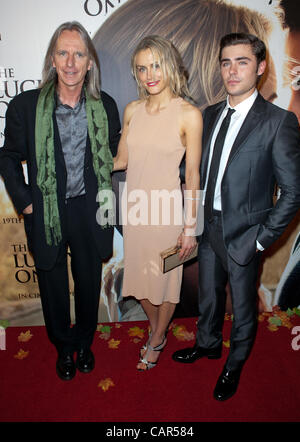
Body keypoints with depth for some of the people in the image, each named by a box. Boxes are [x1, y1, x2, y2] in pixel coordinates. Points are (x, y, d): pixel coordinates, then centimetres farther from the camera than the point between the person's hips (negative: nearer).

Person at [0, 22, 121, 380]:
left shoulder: (105, 106, -3)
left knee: (89, 283, 17)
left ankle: (84, 342, 44)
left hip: (90, 212, 1)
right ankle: (63, 347, 42)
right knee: (53, 286, 16)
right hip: (46, 213, -1)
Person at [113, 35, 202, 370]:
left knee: (165, 278, 12)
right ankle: (156, 330, 45)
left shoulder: (189, 114, -11)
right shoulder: (132, 110, 3)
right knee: (140, 274, 17)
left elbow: (192, 174, -10)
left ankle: (156, 342, 39)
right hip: (135, 207, 5)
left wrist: (190, 227, -9)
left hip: (167, 209, -4)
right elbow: (121, 160, 9)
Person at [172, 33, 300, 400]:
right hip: (208, 228, 5)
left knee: (243, 306, 15)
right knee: (208, 296, 23)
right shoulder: (210, 115, 4)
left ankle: (235, 364, 42)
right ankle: (208, 344, 51)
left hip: (243, 234, -5)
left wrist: (263, 238, -13)